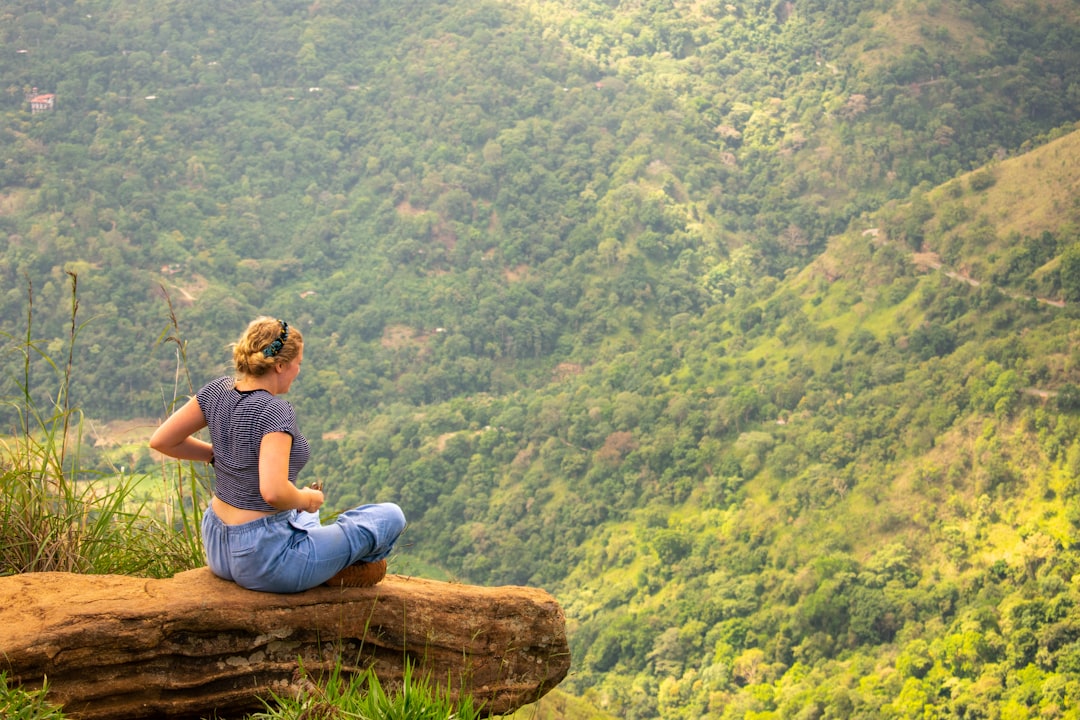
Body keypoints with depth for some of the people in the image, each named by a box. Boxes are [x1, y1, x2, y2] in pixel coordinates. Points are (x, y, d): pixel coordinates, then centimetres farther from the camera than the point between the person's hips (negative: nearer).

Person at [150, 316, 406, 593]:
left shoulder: (217, 391, -3)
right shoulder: (275, 411, -23)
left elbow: (161, 441, 5)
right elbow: (273, 492, -35)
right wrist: (307, 499, -14)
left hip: (217, 549, 8)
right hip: (264, 561, -8)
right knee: (392, 516, 1)